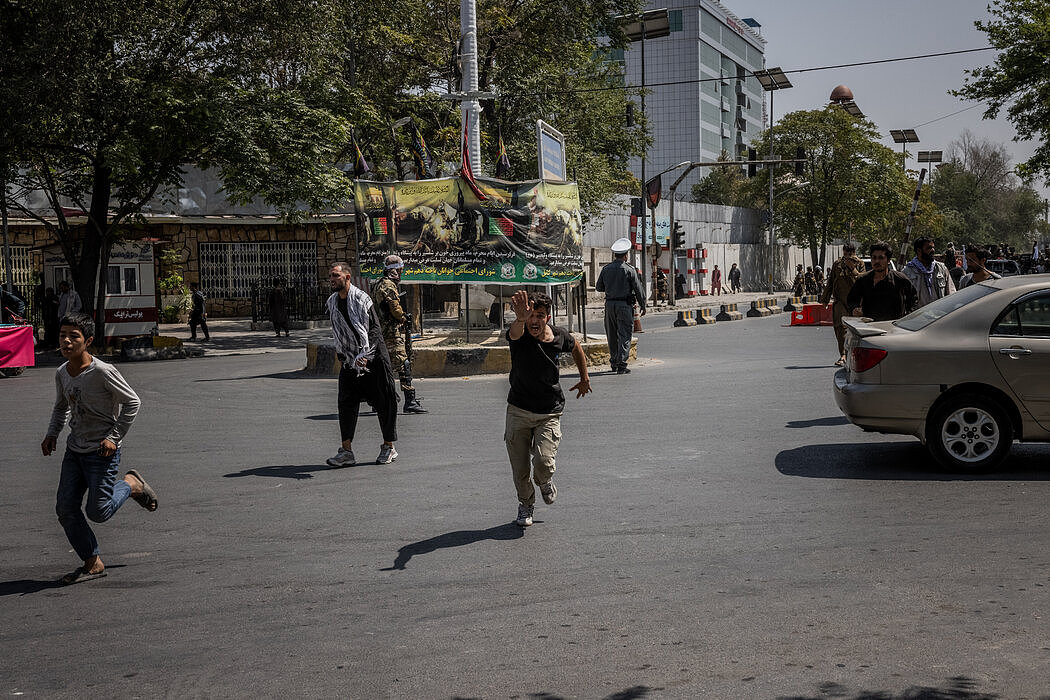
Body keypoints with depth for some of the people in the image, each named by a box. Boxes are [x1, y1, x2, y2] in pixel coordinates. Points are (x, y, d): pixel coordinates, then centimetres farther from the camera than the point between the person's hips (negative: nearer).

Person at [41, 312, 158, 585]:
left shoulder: (102, 372, -18)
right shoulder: (62, 374, 3)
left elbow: (132, 402, -12)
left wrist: (114, 437, -15)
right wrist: (52, 434, 7)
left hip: (102, 452, -7)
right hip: (74, 450, 7)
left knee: (98, 512, -7)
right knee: (65, 509, 2)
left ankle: (132, 484, 22)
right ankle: (92, 564, 16)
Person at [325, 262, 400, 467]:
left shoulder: (361, 299, -12)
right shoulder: (332, 302, 9)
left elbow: (375, 329, -17)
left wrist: (365, 355, -27)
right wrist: (340, 352, 19)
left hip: (374, 358, -6)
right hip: (349, 360, 6)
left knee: (383, 402, 1)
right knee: (346, 402, -2)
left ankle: (389, 447, 14)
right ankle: (346, 451, 1)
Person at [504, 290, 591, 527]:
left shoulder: (559, 336, -9)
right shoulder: (519, 335, -18)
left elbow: (576, 348, 16)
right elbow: (515, 331, -46)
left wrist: (584, 379, 21)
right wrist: (520, 319, -69)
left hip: (550, 413, 0)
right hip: (518, 410, 0)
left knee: (544, 462, -18)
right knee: (520, 471, 4)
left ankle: (544, 482, 19)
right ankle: (526, 504, 35)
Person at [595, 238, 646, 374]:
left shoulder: (606, 269, 4)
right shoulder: (629, 269, -7)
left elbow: (599, 287, 12)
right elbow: (638, 289, -5)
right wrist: (643, 305, 5)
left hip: (610, 303, 4)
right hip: (624, 304, -4)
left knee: (612, 335, 15)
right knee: (624, 336, -3)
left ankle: (614, 363, 23)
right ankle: (621, 365, -9)